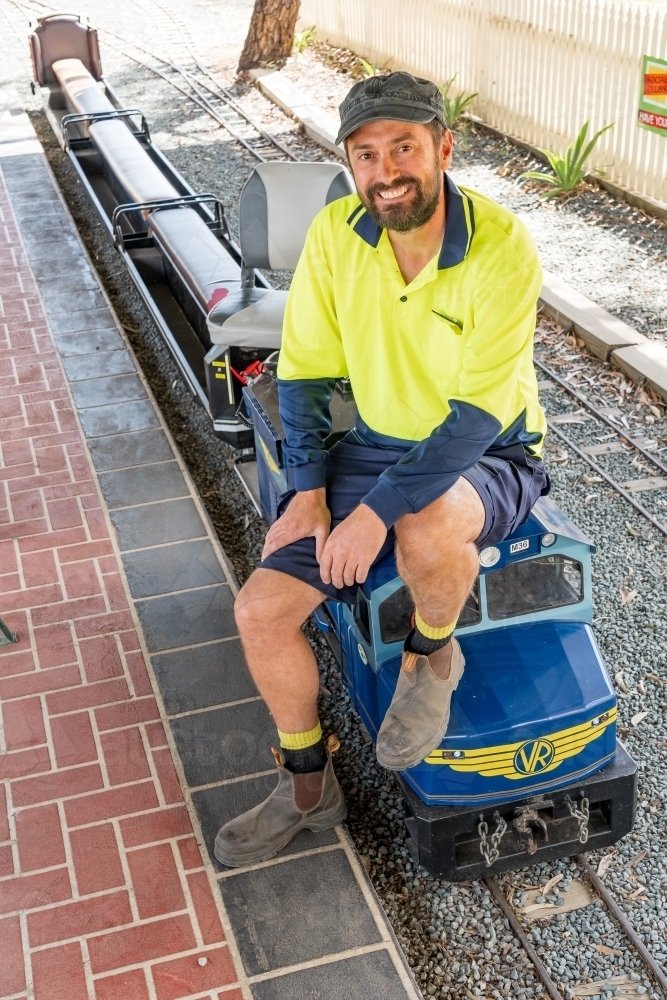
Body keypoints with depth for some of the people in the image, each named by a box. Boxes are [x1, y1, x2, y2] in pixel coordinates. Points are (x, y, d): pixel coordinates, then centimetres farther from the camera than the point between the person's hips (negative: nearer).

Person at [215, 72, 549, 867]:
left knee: (426, 526, -41)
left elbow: (477, 416, -25)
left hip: (488, 460, -4)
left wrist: (376, 512, -29)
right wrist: (308, 489, -10)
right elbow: (304, 370, 0)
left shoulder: (502, 247, -23)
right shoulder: (335, 233, -9)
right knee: (261, 609, -9)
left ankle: (433, 655, -4)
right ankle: (307, 787, 16)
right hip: (374, 447, 5)